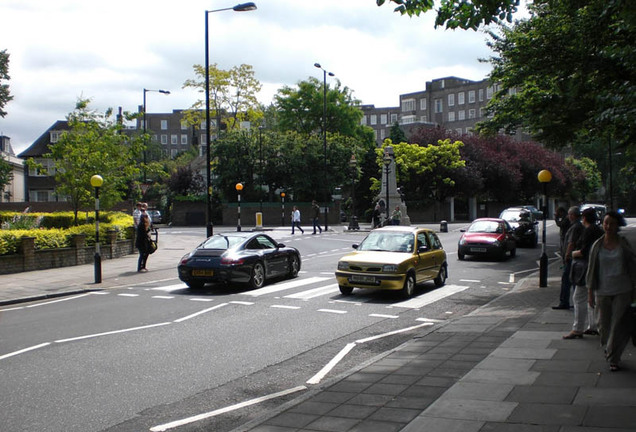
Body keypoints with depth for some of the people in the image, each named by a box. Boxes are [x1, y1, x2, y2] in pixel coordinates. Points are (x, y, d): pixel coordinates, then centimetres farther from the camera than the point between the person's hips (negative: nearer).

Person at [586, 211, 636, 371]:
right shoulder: (597, 245, 2)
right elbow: (592, 269, 6)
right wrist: (590, 292, 4)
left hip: (622, 291, -1)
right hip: (602, 291, 1)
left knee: (619, 325, -2)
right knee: (604, 325, 9)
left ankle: (613, 359, 8)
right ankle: (609, 349, 35)